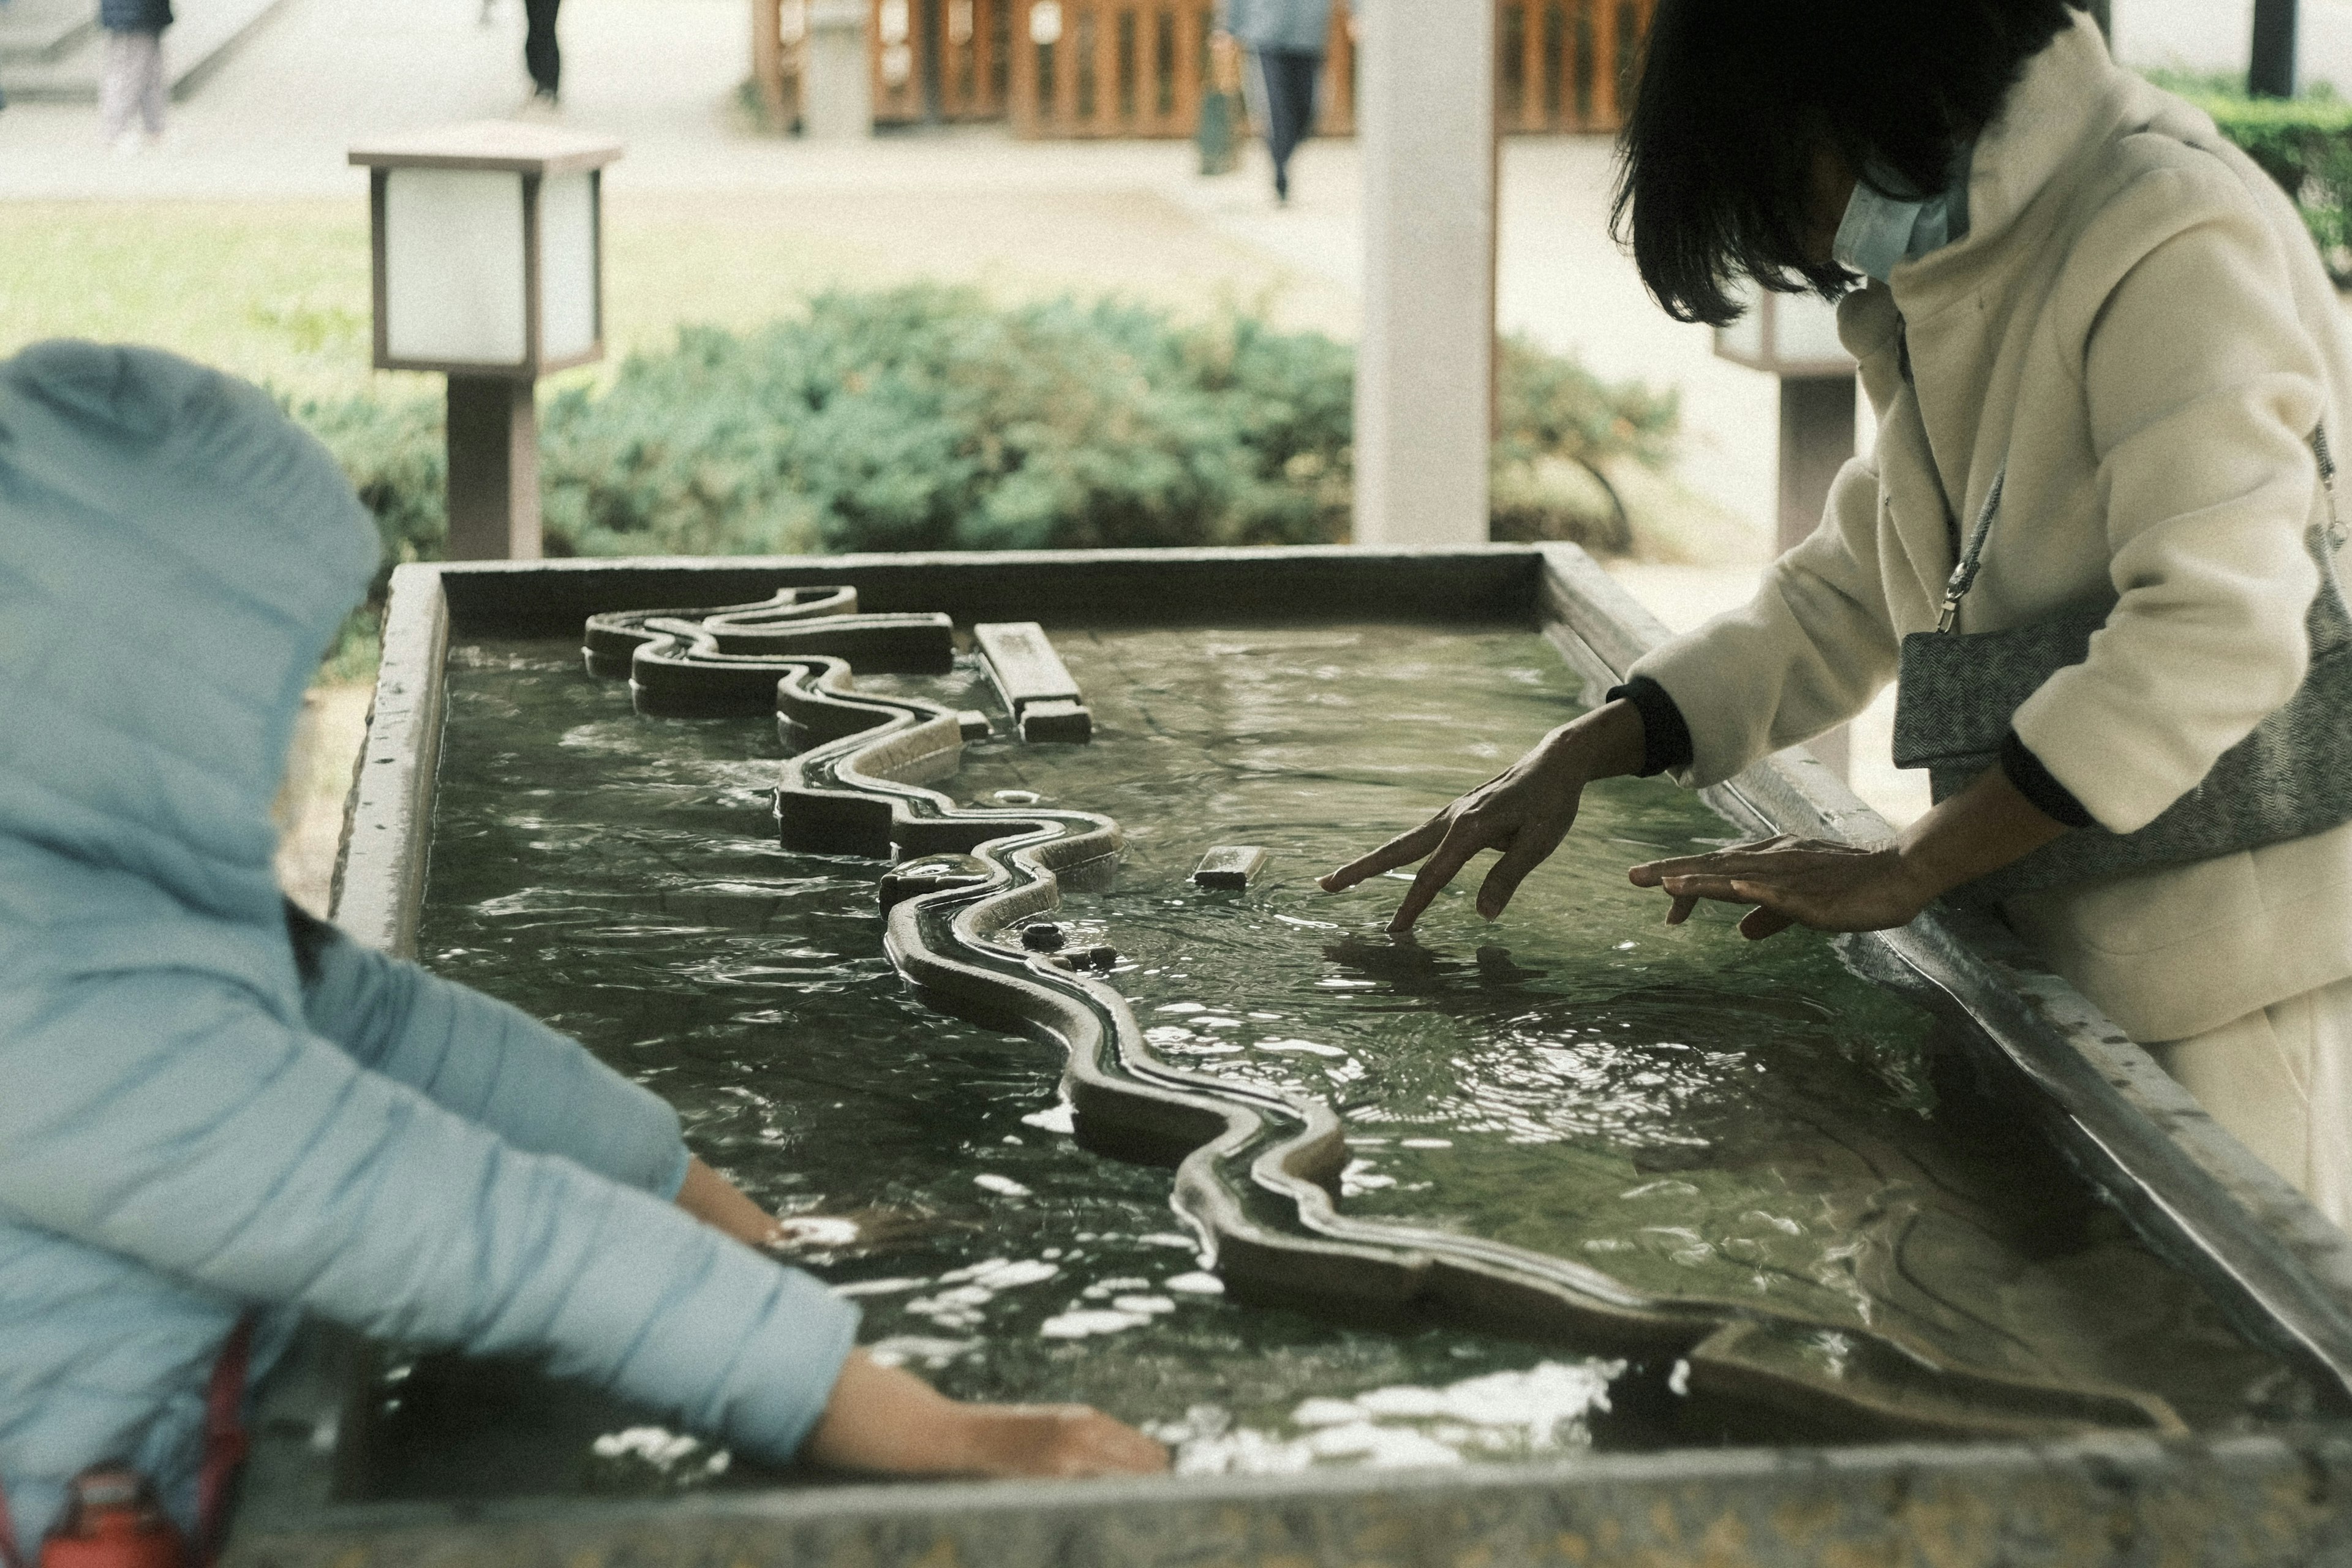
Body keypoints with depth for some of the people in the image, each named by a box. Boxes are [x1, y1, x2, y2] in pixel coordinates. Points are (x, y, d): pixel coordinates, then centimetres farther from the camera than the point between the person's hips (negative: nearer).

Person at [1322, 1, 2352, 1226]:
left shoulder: (2170, 238, -17)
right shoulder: (1961, 293, 14)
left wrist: (1901, 873, -20)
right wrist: (1576, 758, 5)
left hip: (2234, 980, -9)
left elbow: (2212, 633, -27)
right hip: (2074, 961, 9)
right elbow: (1843, 602, 18)